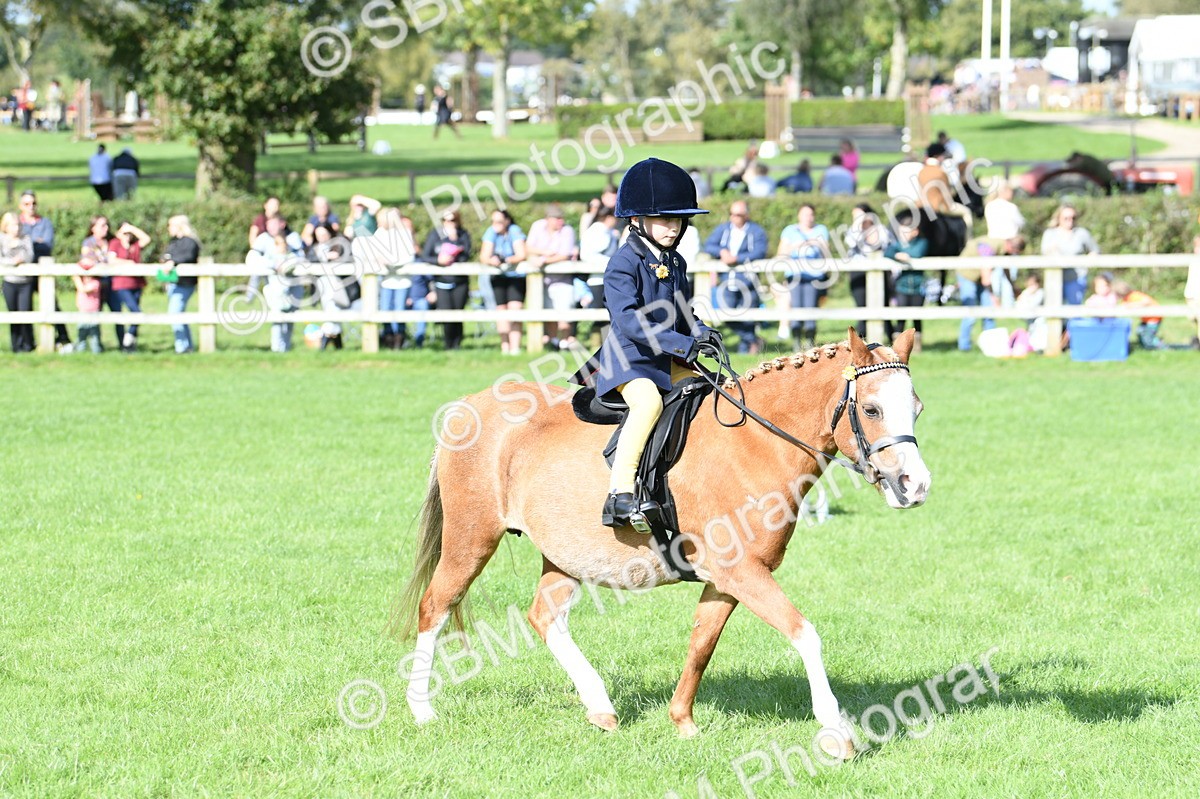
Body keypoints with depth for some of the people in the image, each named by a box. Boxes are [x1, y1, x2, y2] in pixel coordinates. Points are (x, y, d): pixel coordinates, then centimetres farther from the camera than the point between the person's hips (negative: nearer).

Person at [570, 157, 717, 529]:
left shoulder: (675, 264, 12)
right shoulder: (624, 264, -13)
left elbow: (682, 314, 22)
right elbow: (630, 321, -24)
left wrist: (702, 332, -2)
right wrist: (684, 344, -30)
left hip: (669, 361, 9)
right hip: (628, 359, -9)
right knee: (648, 401, -35)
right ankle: (620, 493, -39)